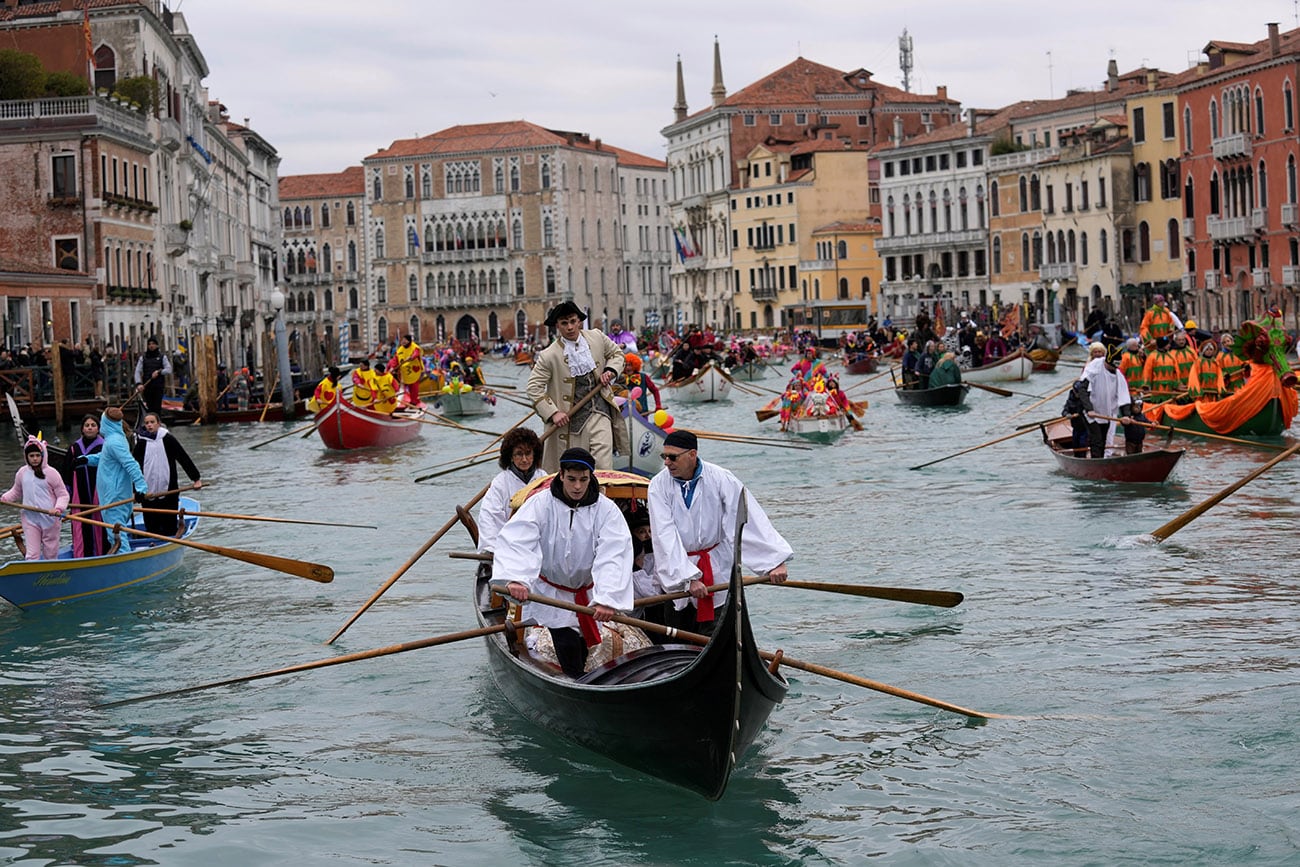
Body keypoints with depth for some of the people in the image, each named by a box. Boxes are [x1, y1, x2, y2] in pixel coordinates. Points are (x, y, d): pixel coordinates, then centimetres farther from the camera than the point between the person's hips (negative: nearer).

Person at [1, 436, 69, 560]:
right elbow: (16, 493, 21)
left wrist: (58, 509, -23)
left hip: (50, 519, -2)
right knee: (32, 554, -5)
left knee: (51, 554, 10)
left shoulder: (51, 473, -8)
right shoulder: (22, 473, 5)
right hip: (30, 519, 2)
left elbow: (63, 495, -6)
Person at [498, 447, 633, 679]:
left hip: (587, 594, 2)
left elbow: (613, 556, -23)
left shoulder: (606, 510, -11)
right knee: (567, 646, -14)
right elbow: (517, 542, -26)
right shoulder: (541, 504, -13)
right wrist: (515, 578, -46)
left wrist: (607, 598, -37)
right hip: (548, 593, -2)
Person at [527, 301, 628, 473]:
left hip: (599, 408, 2)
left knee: (603, 464, -8)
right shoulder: (549, 355, -11)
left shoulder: (597, 337, 1)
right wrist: (553, 413, -15)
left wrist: (610, 370, -1)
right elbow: (533, 387, -9)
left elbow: (617, 354, 20)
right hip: (571, 416, -2)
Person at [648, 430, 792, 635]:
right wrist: (688, 578, -23)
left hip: (717, 567, -1)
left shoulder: (721, 478, -12)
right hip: (675, 569, 1)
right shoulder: (659, 486, -10)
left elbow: (751, 521, -14)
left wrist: (775, 561, -22)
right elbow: (665, 536, -15)